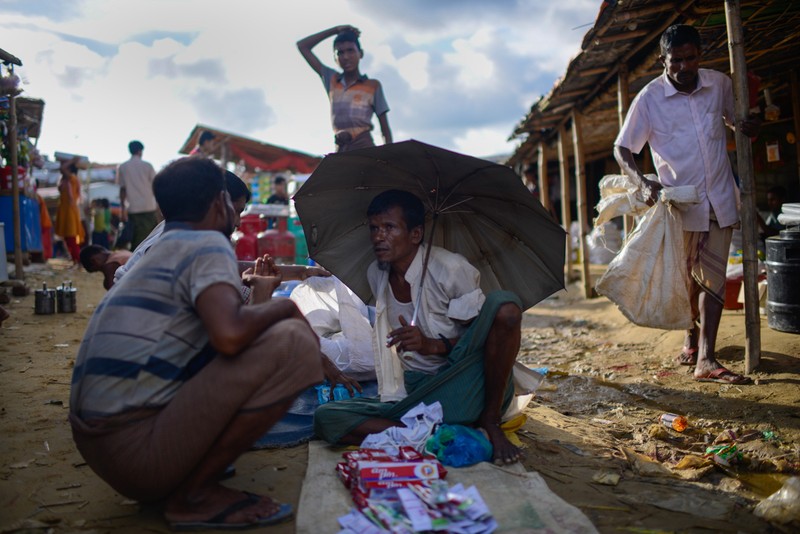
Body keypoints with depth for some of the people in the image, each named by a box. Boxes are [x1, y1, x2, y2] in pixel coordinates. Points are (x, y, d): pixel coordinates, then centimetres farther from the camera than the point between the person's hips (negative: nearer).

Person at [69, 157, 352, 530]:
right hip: (136, 449, -10)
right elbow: (229, 334, -27)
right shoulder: (208, 244, -8)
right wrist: (286, 307, -5)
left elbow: (221, 330, 28)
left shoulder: (160, 250, 20)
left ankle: (173, 485, 12)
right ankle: (194, 493, -8)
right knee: (292, 341, -16)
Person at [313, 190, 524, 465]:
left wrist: (433, 345, -24)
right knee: (325, 417, -16)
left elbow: (482, 334, -7)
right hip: (415, 394, 5)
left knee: (504, 305, -29)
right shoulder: (376, 276, 5)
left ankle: (490, 422, -16)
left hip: (469, 389, -4)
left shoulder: (451, 269, -12)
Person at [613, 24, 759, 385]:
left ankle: (706, 360, -1)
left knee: (713, 278, -2)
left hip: (720, 199, 3)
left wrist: (746, 127, -2)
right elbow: (621, 149, -7)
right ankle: (692, 334, 36)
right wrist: (643, 182, -24)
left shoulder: (720, 84, 1)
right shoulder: (648, 99, -9)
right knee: (685, 279, 10)